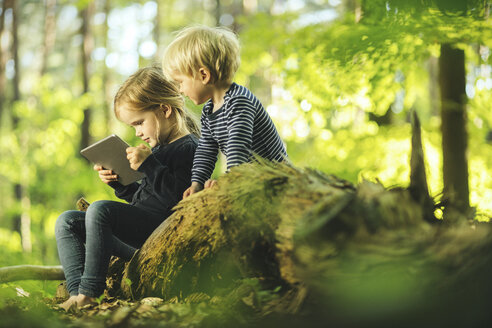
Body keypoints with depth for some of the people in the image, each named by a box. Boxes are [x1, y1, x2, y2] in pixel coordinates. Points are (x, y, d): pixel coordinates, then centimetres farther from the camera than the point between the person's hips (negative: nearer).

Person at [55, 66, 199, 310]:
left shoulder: (187, 148, -8)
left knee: (99, 209, -30)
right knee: (67, 222, 4)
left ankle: (89, 292, -27)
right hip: (138, 235, 11)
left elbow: (177, 198, -21)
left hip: (159, 231, -11)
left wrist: (148, 165, -21)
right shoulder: (160, 147, 23)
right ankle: (77, 291, -16)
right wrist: (118, 182, 12)